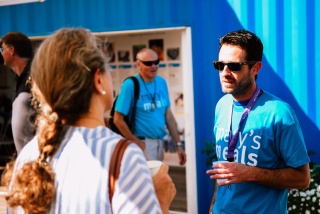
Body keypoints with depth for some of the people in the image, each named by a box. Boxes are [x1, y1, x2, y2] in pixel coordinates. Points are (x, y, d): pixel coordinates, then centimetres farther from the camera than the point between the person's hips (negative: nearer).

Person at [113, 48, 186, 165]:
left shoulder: (162, 82, 5)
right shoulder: (130, 85, -14)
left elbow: (168, 115, 9)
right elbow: (118, 120, -13)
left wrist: (178, 144, 7)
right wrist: (137, 143, -11)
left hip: (160, 142, 6)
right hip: (143, 144, -6)